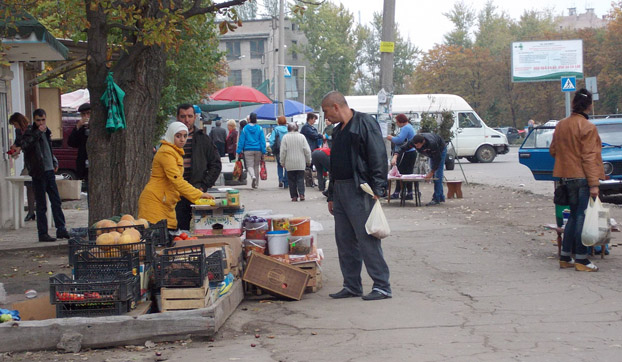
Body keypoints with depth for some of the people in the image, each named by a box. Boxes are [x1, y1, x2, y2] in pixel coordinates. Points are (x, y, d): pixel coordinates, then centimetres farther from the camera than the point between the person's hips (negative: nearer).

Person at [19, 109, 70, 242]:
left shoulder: (46, 131, 14)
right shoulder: (30, 132, -6)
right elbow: (25, 145, -27)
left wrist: (54, 162, 16)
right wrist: (38, 133, -27)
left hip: (49, 171, 6)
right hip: (38, 173, -6)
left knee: (56, 202, 8)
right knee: (41, 205, -2)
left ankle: (61, 229, 13)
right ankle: (42, 233, 4)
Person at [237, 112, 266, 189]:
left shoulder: (245, 129, -1)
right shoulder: (259, 128, 1)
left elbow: (241, 140, -1)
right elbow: (263, 140, -1)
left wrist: (239, 151, 3)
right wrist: (263, 152, 1)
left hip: (248, 150, -2)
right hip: (258, 150, 2)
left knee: (250, 166, -1)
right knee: (256, 166, 13)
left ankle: (253, 176, -32)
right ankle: (256, 183, 17)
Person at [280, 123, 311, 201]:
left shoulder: (285, 137, -4)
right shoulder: (302, 137, 0)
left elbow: (283, 151, -4)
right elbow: (307, 150, 0)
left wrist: (282, 162, 6)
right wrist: (308, 161, 12)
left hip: (290, 163, -1)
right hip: (300, 163, 1)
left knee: (292, 180, 6)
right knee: (300, 179, 6)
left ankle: (294, 196, 4)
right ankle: (301, 194, -8)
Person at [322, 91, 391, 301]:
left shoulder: (365, 123, -7)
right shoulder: (338, 131, 20)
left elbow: (378, 157, -14)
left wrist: (377, 190, -20)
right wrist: (331, 196, 22)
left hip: (359, 191, -9)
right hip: (340, 190, 9)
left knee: (367, 238, -9)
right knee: (344, 241, 10)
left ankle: (382, 286, -4)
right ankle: (352, 286, 17)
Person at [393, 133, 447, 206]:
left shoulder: (432, 143, -44)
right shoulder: (413, 142, -29)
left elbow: (437, 159, -34)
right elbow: (403, 148, -25)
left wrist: (431, 172, -34)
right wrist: (395, 157, -44)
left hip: (441, 150, -7)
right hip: (432, 153, 7)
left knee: (437, 174, -16)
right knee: (434, 175, 8)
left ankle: (436, 199, -16)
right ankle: (441, 197, 16)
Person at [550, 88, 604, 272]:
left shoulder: (561, 125, 8)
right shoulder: (588, 127, -13)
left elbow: (553, 150, 14)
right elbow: (589, 157, -16)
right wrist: (593, 184, -16)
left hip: (567, 177, 7)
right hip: (583, 177, -7)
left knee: (574, 215, 15)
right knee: (582, 217, -2)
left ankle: (565, 257, 17)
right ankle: (581, 260, 1)